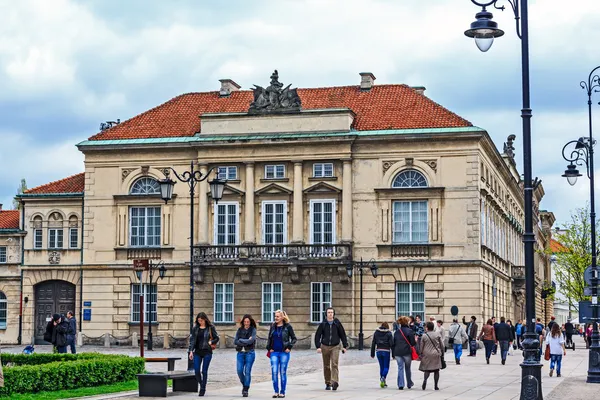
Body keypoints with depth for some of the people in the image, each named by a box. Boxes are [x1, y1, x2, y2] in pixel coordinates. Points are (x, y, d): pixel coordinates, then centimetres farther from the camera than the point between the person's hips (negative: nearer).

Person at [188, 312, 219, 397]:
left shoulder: (210, 328, -1)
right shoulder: (195, 328, 6)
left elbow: (217, 338, 6)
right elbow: (192, 340, 6)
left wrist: (211, 342, -12)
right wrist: (191, 351, -2)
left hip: (207, 352, -3)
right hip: (197, 352, 3)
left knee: (204, 371, -2)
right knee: (196, 370, -2)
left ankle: (202, 389, 6)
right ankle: (202, 385, 20)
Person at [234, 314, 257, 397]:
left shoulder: (253, 330, 1)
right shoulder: (240, 330, 9)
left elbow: (251, 340, -14)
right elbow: (235, 341, -1)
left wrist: (241, 340, -5)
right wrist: (246, 341, -10)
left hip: (249, 353, -3)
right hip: (240, 353, 3)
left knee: (247, 371, -5)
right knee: (239, 370, -6)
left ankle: (246, 390, 2)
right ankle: (244, 385, 20)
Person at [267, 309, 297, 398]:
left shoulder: (288, 326, -2)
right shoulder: (273, 326, 8)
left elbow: (294, 338, 3)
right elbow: (269, 338, 16)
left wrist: (289, 347, -7)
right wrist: (269, 348, 4)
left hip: (284, 352, -3)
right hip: (274, 352, 3)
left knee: (283, 372, 2)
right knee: (274, 372, -6)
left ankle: (282, 392, 10)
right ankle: (276, 391, 3)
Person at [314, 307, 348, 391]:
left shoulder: (337, 323, 2)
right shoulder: (323, 324, 1)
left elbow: (343, 335, 7)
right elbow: (317, 336, 1)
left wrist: (345, 346, 3)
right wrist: (318, 346, -9)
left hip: (335, 347, -1)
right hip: (325, 347, 1)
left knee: (334, 365, -15)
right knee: (326, 366, 7)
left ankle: (335, 382, -23)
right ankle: (328, 384, 17)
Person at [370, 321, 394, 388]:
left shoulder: (376, 332, 7)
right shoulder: (389, 333, -3)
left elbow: (373, 343, 8)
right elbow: (392, 344, -6)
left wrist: (372, 354, 13)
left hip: (379, 351, 3)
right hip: (386, 352, -3)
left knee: (381, 367, 13)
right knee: (386, 367, 3)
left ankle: (383, 382, 15)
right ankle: (383, 378, -21)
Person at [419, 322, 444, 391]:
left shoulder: (424, 335, -3)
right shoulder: (437, 334, 0)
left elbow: (421, 347, 1)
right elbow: (441, 345, 3)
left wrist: (420, 354, 12)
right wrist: (442, 353, 14)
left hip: (427, 355, 0)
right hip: (436, 354, 0)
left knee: (427, 369, 10)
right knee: (436, 370, 6)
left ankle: (425, 380, -18)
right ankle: (436, 386, 4)